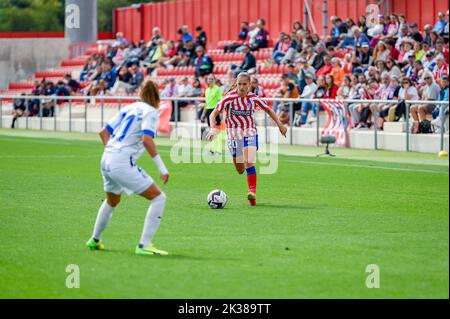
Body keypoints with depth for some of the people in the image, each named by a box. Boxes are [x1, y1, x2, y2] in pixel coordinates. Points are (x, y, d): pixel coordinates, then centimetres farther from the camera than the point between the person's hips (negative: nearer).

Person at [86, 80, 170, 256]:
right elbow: (147, 140, -21)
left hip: (106, 161, 8)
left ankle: (95, 240, 45)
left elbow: (104, 132, 17)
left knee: (112, 202, 33)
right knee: (159, 198, -2)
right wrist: (162, 168, -20)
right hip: (123, 164, -8)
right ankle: (144, 245, -9)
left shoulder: (129, 108, 16)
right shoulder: (151, 112, -5)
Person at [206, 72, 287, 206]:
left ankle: (252, 192, -27)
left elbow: (268, 110, 12)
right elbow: (213, 114, -16)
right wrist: (213, 127, -34)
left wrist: (280, 124, 8)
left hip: (250, 133, 0)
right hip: (234, 135, 0)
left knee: (249, 163, -22)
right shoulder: (229, 98, -13)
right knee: (240, 170, 8)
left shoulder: (253, 98, -5)